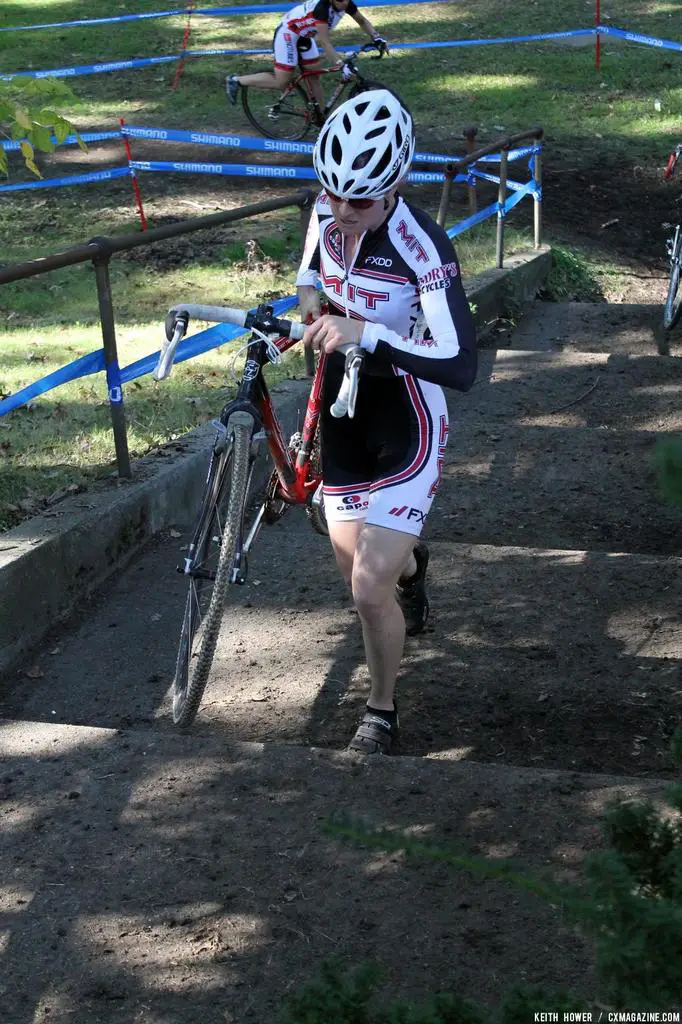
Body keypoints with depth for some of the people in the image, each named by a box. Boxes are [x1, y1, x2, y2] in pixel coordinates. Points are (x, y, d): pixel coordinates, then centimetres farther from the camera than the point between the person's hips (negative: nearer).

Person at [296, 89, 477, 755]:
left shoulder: (421, 245, -27)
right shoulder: (327, 214, -7)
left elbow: (461, 366, -34)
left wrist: (367, 333, -43)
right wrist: (311, 301, -5)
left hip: (406, 424, -6)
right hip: (343, 407, 6)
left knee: (369, 585, -13)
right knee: (353, 560, 18)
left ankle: (382, 712, 14)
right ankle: (410, 562, 57)